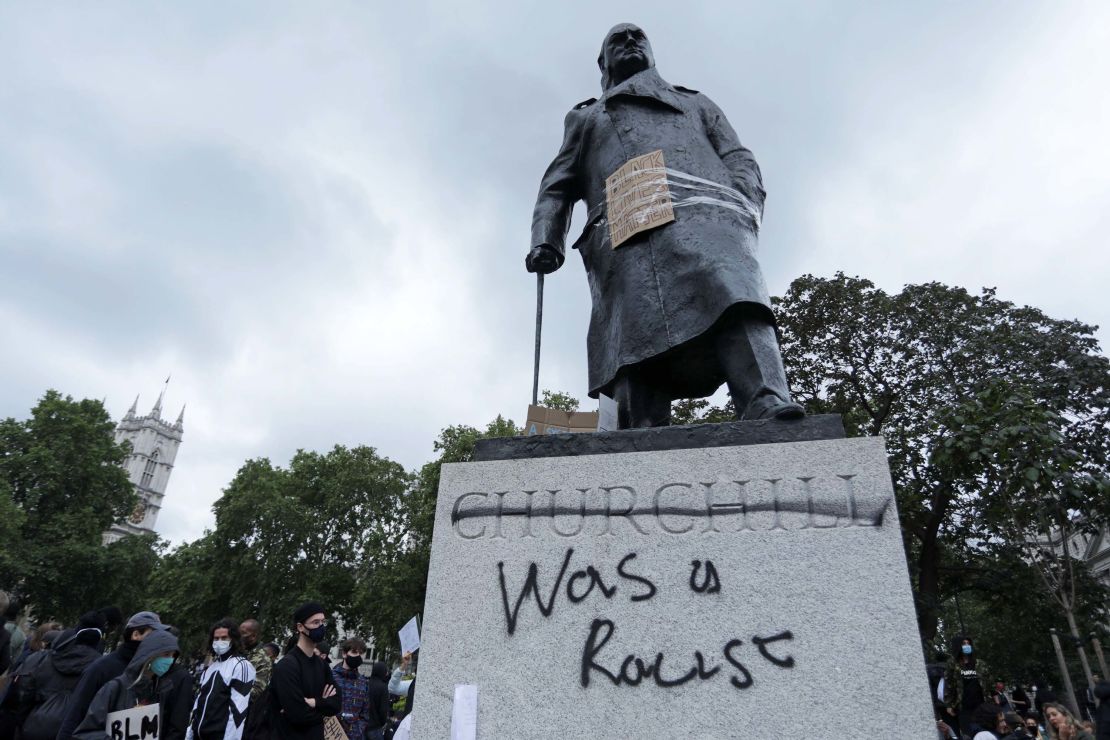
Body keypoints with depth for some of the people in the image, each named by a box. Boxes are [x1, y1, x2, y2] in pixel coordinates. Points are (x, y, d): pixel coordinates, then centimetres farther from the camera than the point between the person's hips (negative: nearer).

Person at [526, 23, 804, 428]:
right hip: (624, 235, 0)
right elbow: (556, 187, 26)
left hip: (705, 215, 0)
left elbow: (742, 163, 25)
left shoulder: (696, 103, 40)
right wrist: (545, 241, 4)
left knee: (735, 303, -30)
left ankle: (771, 414, -47)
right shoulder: (586, 118, 39)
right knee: (634, 342, -23)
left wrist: (744, 213, 1)